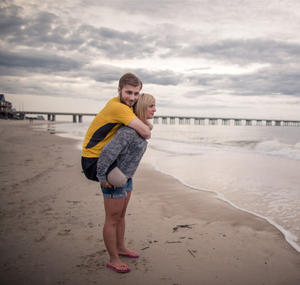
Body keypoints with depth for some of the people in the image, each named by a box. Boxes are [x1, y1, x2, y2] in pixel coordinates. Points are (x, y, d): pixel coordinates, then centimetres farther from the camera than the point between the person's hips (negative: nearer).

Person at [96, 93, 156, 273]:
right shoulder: (129, 130, -28)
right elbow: (107, 152, -31)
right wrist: (101, 178, -21)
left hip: (126, 178, 9)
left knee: (121, 215, 22)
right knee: (112, 220, 5)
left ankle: (121, 248, 40)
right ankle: (114, 260, 20)